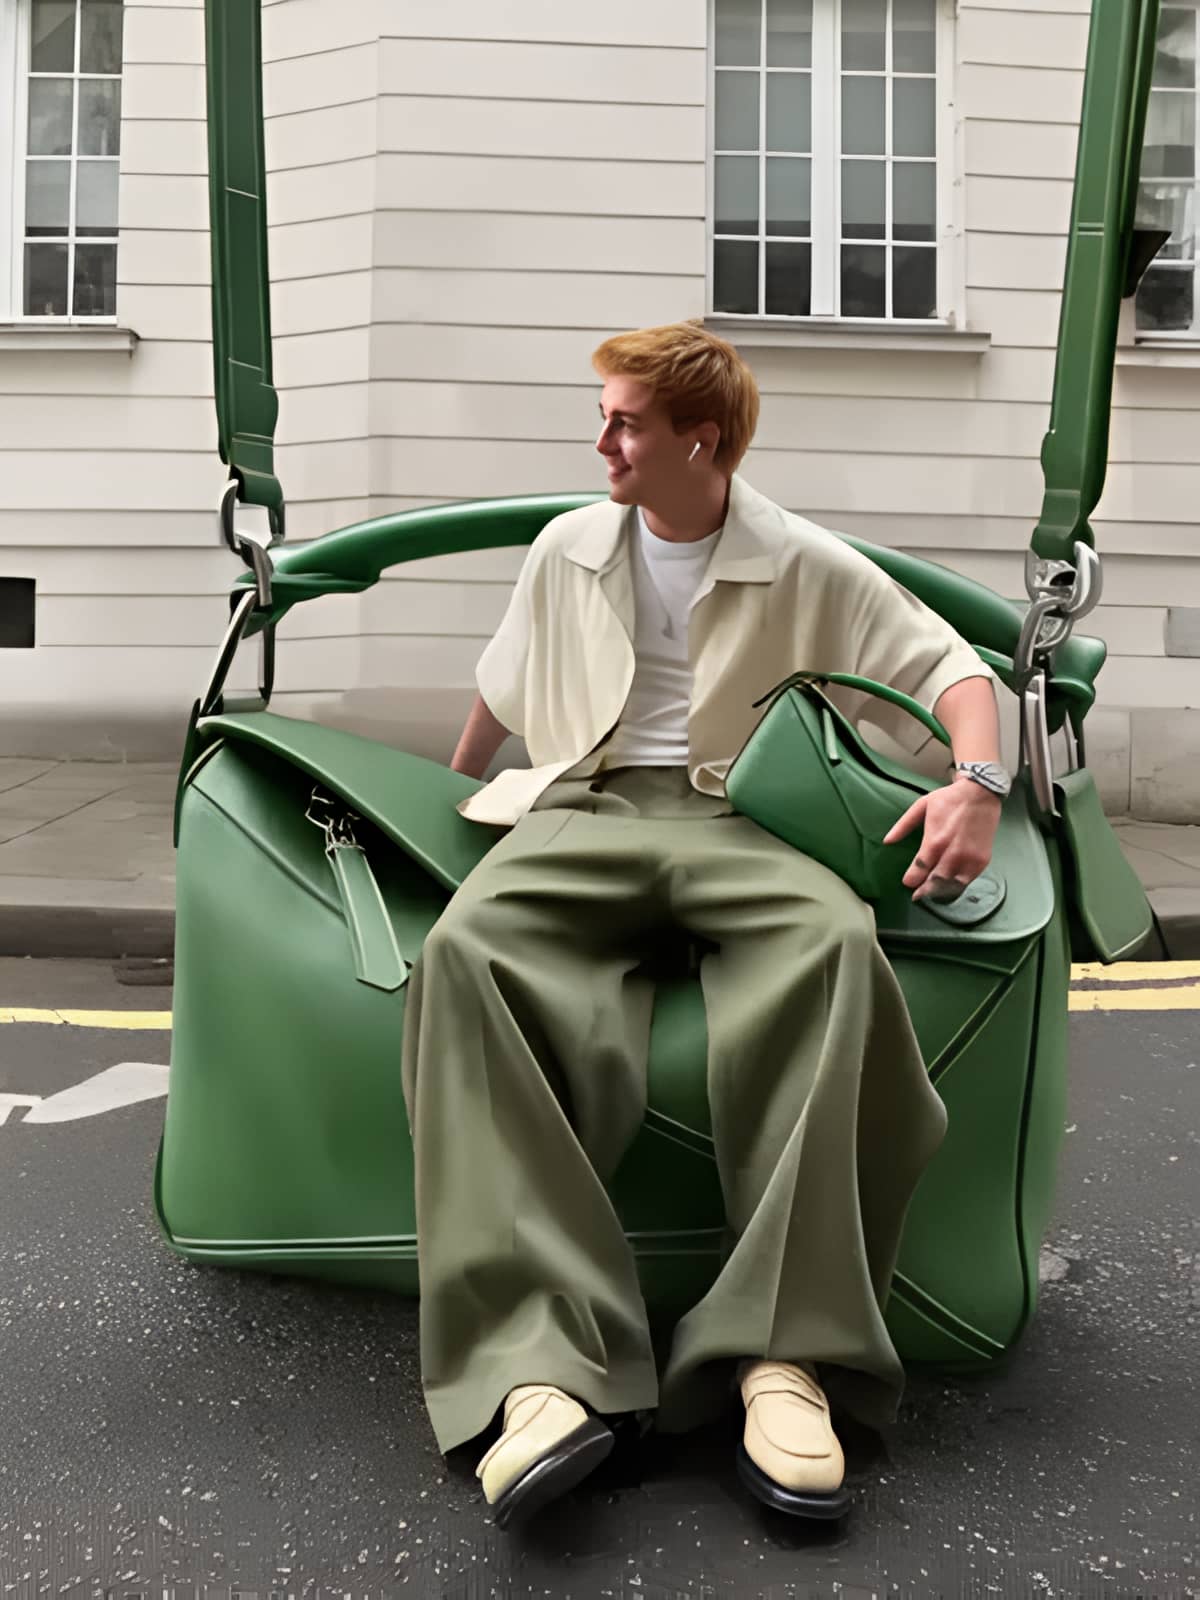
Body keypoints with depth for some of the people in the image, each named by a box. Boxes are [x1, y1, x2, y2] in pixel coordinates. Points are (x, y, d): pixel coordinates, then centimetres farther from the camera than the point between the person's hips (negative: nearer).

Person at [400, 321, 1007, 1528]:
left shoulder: (805, 566, 8)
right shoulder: (567, 549, 17)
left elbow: (949, 665, 8)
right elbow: (500, 696, 31)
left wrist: (976, 780, -10)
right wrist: (451, 797, 37)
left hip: (733, 820, -1)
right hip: (586, 807, 2)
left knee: (841, 946, -39)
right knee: (462, 950, -35)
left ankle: (787, 1354, -36)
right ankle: (542, 1362, -42)